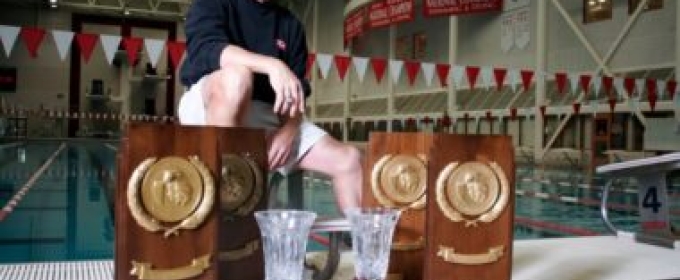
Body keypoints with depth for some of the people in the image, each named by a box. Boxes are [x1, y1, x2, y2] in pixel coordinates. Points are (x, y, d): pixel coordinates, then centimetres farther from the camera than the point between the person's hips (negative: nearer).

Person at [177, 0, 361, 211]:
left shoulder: (290, 24, 14)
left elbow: (298, 90, 7)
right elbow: (205, 47, -20)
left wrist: (290, 130, -14)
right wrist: (273, 65, -33)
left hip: (269, 117, 5)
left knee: (348, 159, -7)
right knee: (237, 74, -37)